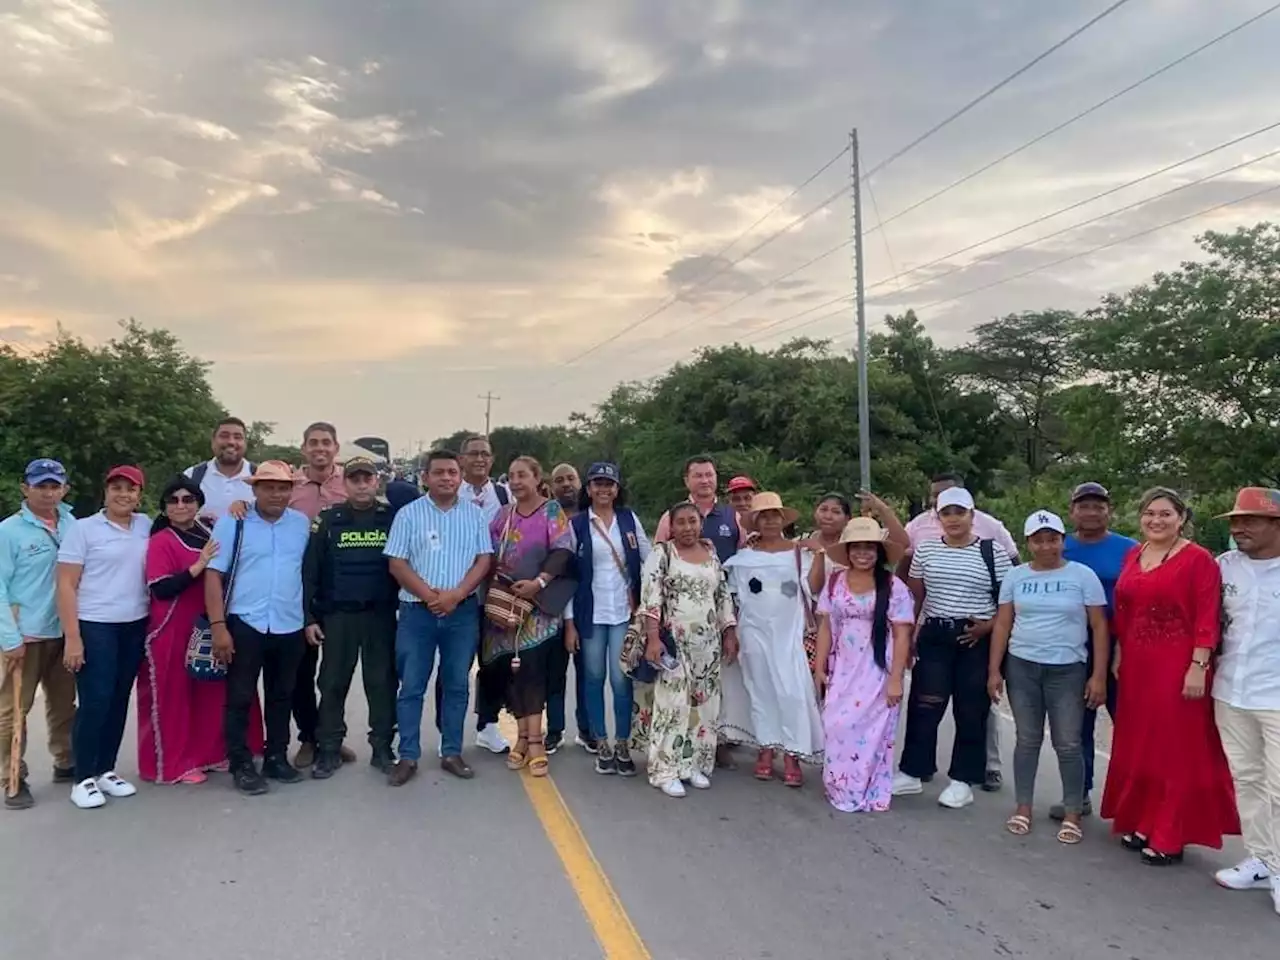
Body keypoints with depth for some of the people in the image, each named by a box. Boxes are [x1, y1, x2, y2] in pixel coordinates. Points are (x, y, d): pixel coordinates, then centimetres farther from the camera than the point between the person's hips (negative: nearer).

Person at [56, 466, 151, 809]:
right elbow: (66, 585, -6)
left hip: (135, 627, 4)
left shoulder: (146, 525, 7)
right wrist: (72, 637, -12)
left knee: (119, 702, 10)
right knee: (95, 702, -3)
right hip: (95, 627, -4)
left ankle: (106, 770, 22)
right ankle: (84, 778, 9)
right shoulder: (83, 528, -5)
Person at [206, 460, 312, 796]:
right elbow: (214, 574, -7)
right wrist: (218, 626, -12)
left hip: (290, 626, 3)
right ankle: (241, 765, 17)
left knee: (281, 696, 14)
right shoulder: (232, 522, -4)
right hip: (245, 624, -3)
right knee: (240, 697, 5)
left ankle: (276, 758, 27)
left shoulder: (303, 523, 5)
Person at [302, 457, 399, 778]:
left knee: (382, 683, 6)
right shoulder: (328, 520, 0)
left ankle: (382, 748, 17)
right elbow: (310, 571, 0)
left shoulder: (391, 518, 0)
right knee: (333, 683, 6)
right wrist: (309, 617, -3)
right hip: (338, 615, 0)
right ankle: (329, 750, 17)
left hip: (382, 615, 0)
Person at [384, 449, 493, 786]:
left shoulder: (474, 514, 5)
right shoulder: (408, 514, 1)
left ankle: (452, 753, 20)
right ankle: (408, 756, 13)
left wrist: (456, 594, -12)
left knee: (456, 685, 9)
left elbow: (484, 559, 1)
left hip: (462, 611, 2)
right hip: (417, 611, -1)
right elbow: (396, 563, -4)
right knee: (411, 686, 3)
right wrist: (429, 595, -14)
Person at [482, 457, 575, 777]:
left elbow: (562, 552, -9)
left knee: (531, 666, -12)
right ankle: (525, 735, 12)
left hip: (538, 603, -4)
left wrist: (539, 582, -20)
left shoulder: (552, 511, 0)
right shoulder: (503, 514, 14)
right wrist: (494, 576, -5)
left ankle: (533, 740, -10)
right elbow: (488, 552, 14)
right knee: (512, 668, 3)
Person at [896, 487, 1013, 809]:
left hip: (976, 640, -2)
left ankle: (962, 781, 17)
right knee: (922, 706, 5)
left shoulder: (993, 552, -2)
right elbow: (914, 595, 10)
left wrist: (989, 626, -13)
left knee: (971, 711, 6)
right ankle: (912, 772, 17)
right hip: (934, 636, 2)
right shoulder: (925, 550, 6)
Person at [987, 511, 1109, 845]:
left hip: (1068, 670, -2)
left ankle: (1072, 814, 17)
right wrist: (994, 670, 2)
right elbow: (1002, 625, 6)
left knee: (1068, 744, 3)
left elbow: (1099, 627, -2)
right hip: (1022, 667, 2)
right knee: (1028, 740, 10)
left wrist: (1099, 675, -7)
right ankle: (1023, 808, 20)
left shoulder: (1083, 576, -2)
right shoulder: (1015, 576, 4)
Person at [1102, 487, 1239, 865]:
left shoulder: (1199, 559, -9)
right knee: (1137, 747, 14)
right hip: (1136, 666, 6)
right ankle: (1140, 823, 28)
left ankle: (1170, 838, 13)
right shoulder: (1132, 556, 9)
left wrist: (1198, 667, -17)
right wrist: (1118, 655, 12)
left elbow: (1207, 618, -13)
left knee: (1177, 750, 3)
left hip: (1178, 668, -6)